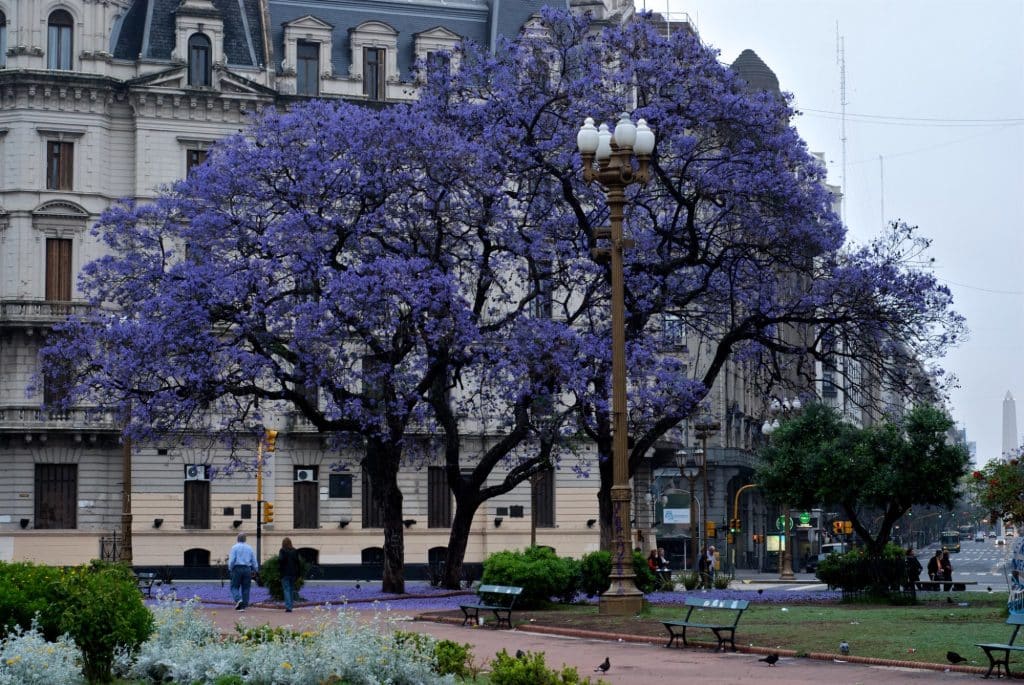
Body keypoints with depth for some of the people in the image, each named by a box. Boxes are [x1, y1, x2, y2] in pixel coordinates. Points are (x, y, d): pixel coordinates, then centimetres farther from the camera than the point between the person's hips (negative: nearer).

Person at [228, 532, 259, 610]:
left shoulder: (234, 547, -1)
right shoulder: (249, 548, 10)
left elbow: (232, 560, -8)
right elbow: (254, 561, 11)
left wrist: (230, 569, 4)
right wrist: (255, 570, 22)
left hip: (237, 569, -3)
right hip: (247, 569, 3)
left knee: (234, 587, 3)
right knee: (245, 588, 5)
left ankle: (238, 599, -22)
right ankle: (243, 606, 2)